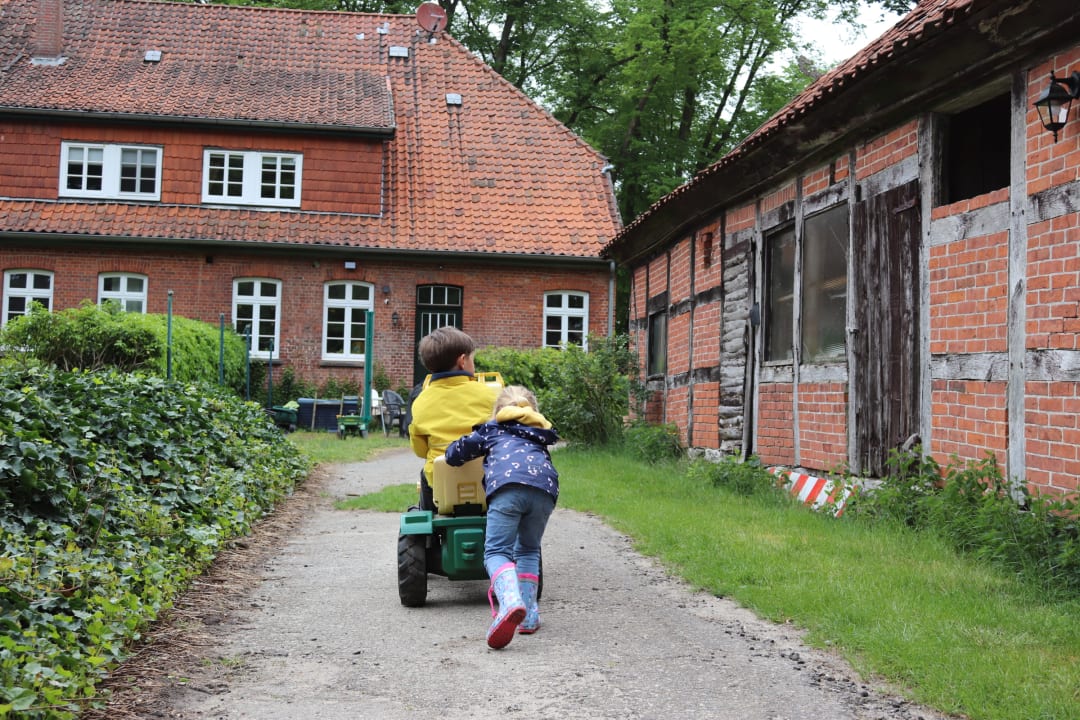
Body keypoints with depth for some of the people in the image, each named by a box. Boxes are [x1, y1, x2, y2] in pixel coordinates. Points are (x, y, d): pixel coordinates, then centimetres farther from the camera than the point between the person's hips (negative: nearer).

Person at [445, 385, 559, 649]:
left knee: (496, 551, -7)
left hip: (507, 485, -3)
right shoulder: (540, 432, 39)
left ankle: (511, 601, -34)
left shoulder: (492, 429, 30)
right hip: (545, 487, 3)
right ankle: (528, 614, 14)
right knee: (528, 550, 21)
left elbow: (454, 453, 26)